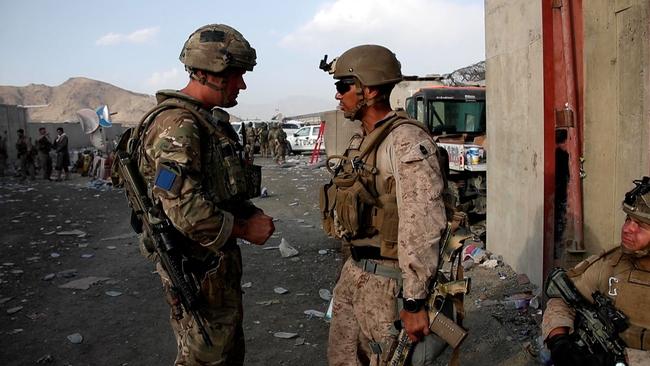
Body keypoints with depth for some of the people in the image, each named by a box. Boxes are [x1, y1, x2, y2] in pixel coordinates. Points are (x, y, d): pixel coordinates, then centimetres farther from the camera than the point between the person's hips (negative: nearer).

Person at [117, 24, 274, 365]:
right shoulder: (177, 125, -22)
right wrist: (245, 229, -18)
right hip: (198, 268, -10)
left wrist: (251, 213, 3)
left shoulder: (209, 119, 11)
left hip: (219, 258, 10)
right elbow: (186, 210, -31)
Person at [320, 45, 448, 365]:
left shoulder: (406, 142, -19)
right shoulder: (362, 141, 10)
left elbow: (422, 226, -24)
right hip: (355, 271, 9)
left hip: (387, 281, -9)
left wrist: (414, 302, -24)